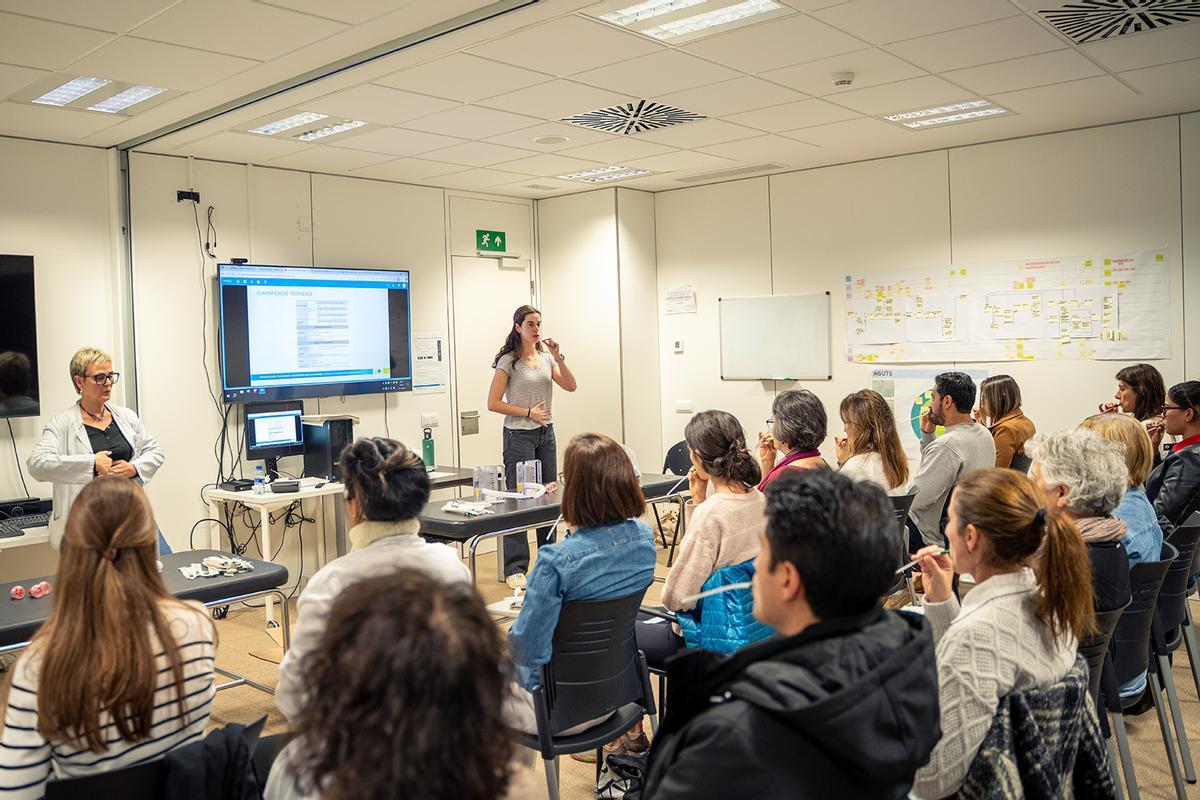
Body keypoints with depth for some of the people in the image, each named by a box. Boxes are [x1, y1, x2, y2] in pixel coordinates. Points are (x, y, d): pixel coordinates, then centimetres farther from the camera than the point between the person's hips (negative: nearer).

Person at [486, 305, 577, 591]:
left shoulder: (546, 357, 10)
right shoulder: (508, 361, -7)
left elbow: (570, 386, 0)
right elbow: (493, 403, -10)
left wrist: (559, 358, -10)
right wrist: (528, 413, -11)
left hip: (545, 433, 6)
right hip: (519, 435, -6)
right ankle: (515, 569, -1)